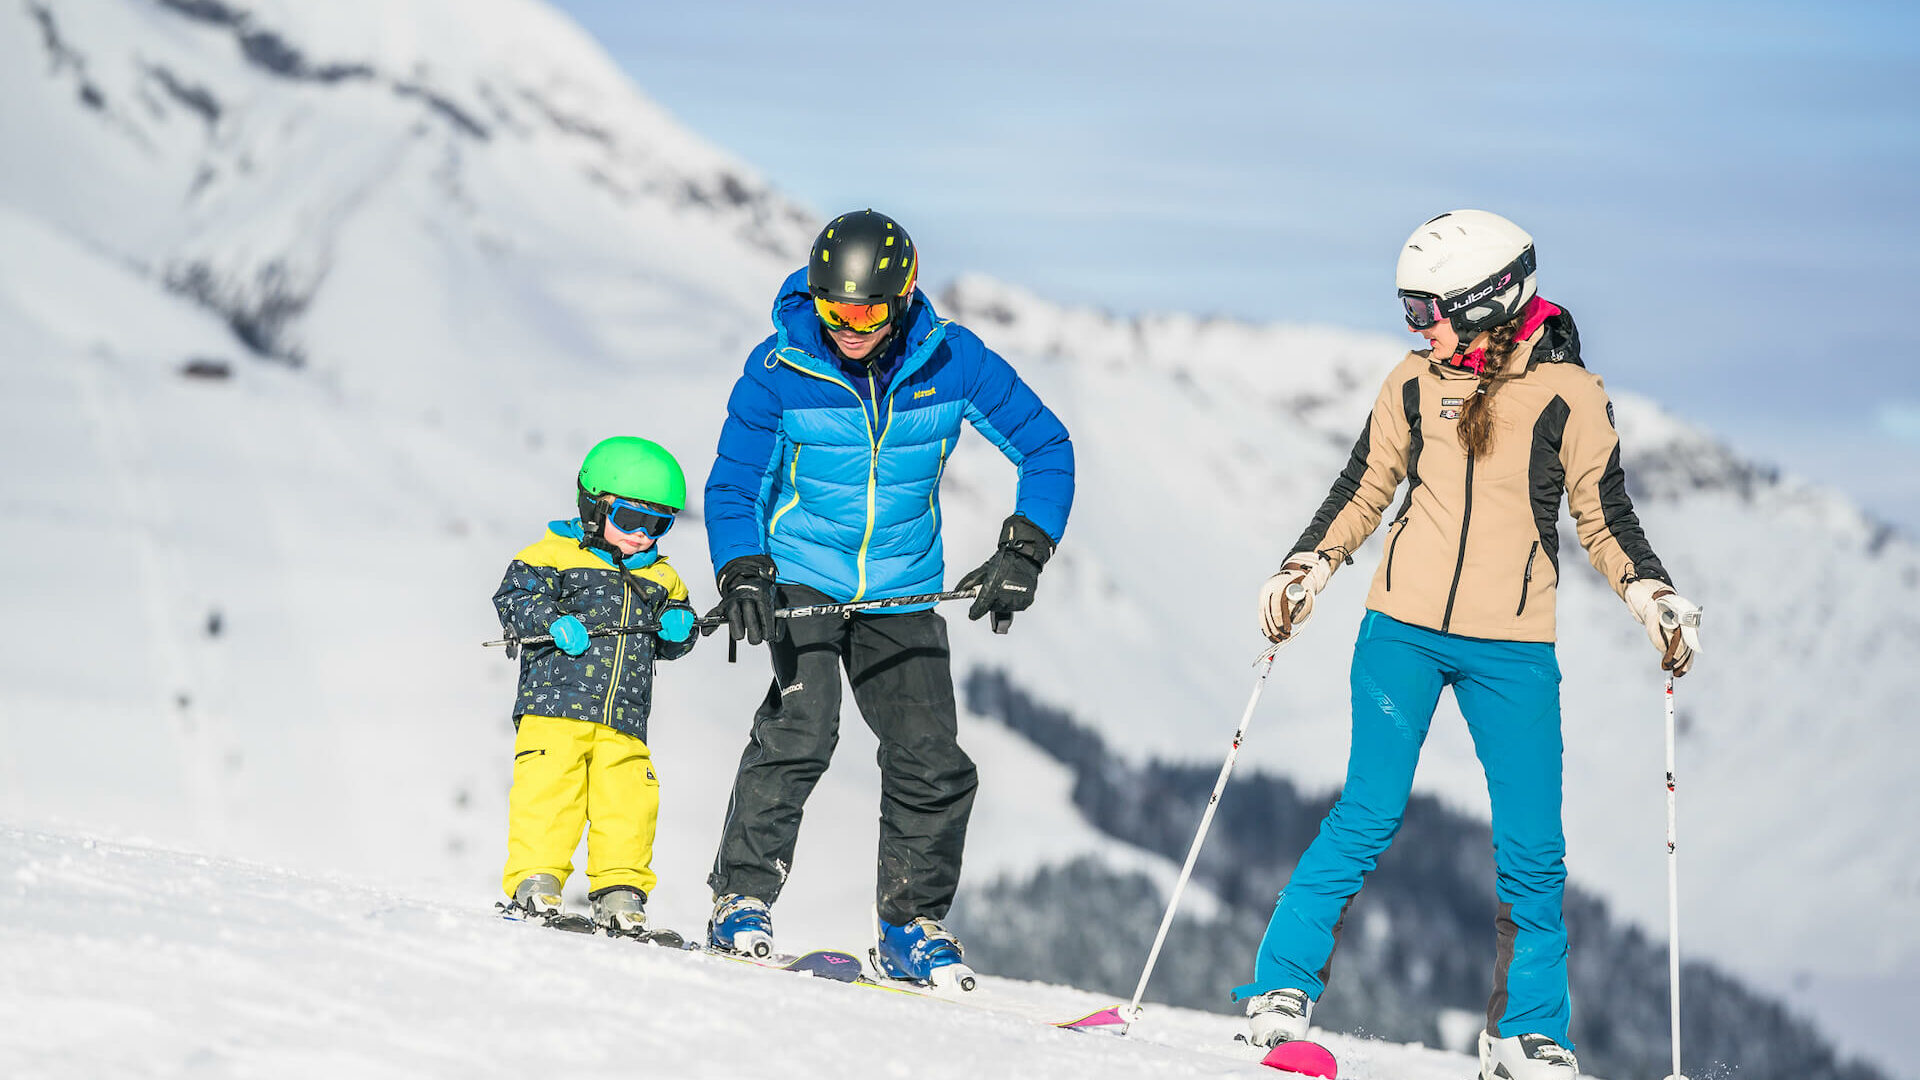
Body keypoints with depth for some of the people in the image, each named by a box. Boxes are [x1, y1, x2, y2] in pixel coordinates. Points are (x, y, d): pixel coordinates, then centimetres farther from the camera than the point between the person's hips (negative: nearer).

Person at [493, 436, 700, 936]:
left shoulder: (659, 578, 21)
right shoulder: (555, 555, 4)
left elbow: (671, 645, 24)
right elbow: (515, 596, -4)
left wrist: (678, 627, 1)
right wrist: (553, 622, -20)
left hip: (622, 720, 4)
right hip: (554, 705, -4)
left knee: (628, 800, -4)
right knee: (549, 788, -12)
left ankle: (619, 887, 3)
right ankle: (535, 879, -5)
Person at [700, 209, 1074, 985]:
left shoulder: (949, 362, -11)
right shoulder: (780, 369, -14)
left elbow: (1046, 447, -2)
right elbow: (732, 486, -7)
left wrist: (1023, 551, -14)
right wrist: (742, 575, -25)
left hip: (902, 592, 2)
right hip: (801, 581, -2)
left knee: (933, 765, -4)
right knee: (800, 730, -22)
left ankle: (911, 925, 12)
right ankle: (741, 901, -13)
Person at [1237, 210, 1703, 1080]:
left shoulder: (1566, 392, -1)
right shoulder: (1416, 383, 5)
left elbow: (1603, 516, 5)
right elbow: (1363, 489, 15)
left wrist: (1653, 596, -9)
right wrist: (1305, 570, 5)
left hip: (1512, 648, -1)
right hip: (1404, 627, 1)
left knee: (1533, 851, -1)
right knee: (1367, 818, -5)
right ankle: (1280, 989, 3)